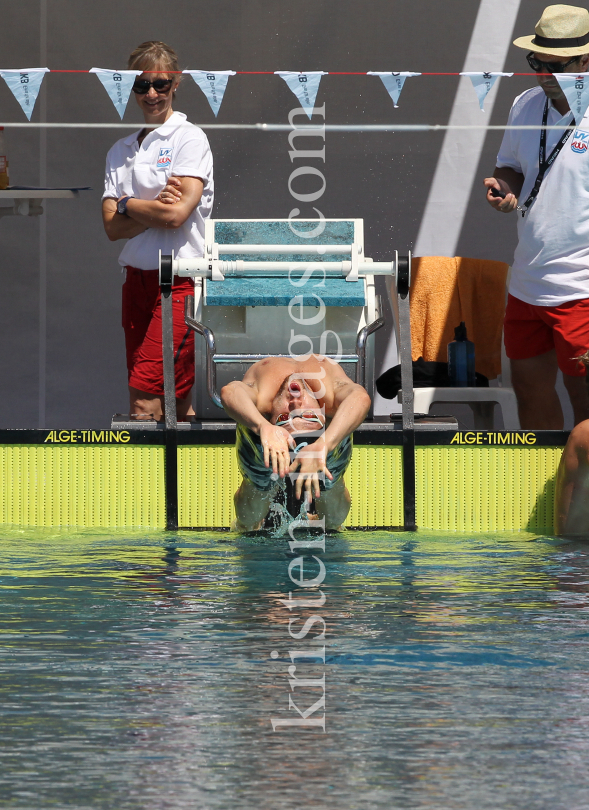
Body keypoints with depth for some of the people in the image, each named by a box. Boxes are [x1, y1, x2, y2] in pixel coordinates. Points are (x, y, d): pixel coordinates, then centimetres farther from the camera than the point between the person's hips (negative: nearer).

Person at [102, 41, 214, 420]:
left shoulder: (190, 139, -4)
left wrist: (125, 204, 0)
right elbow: (113, 227, 4)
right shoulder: (121, 151, 14)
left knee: (144, 405, -14)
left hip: (180, 281, -6)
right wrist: (156, 207, -11)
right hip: (137, 281, 6)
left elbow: (176, 215, -14)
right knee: (175, 404, 6)